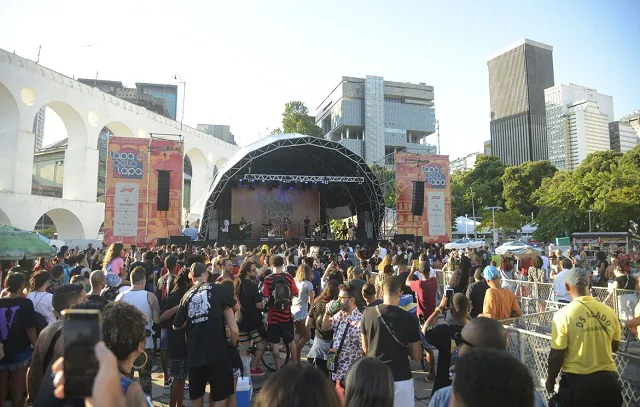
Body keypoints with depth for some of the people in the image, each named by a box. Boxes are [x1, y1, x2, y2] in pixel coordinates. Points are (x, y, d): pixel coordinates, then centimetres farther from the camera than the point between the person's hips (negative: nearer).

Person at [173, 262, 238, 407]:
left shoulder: (187, 295, 7)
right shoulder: (218, 289, -3)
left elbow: (177, 326, 15)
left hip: (194, 353, 4)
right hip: (216, 350, -4)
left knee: (196, 394, 19)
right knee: (221, 394, 8)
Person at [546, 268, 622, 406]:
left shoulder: (563, 314, -17)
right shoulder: (609, 312, -5)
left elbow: (556, 355, -12)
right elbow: (615, 347, 10)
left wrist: (550, 380, 3)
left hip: (577, 380, -3)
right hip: (608, 378, 4)